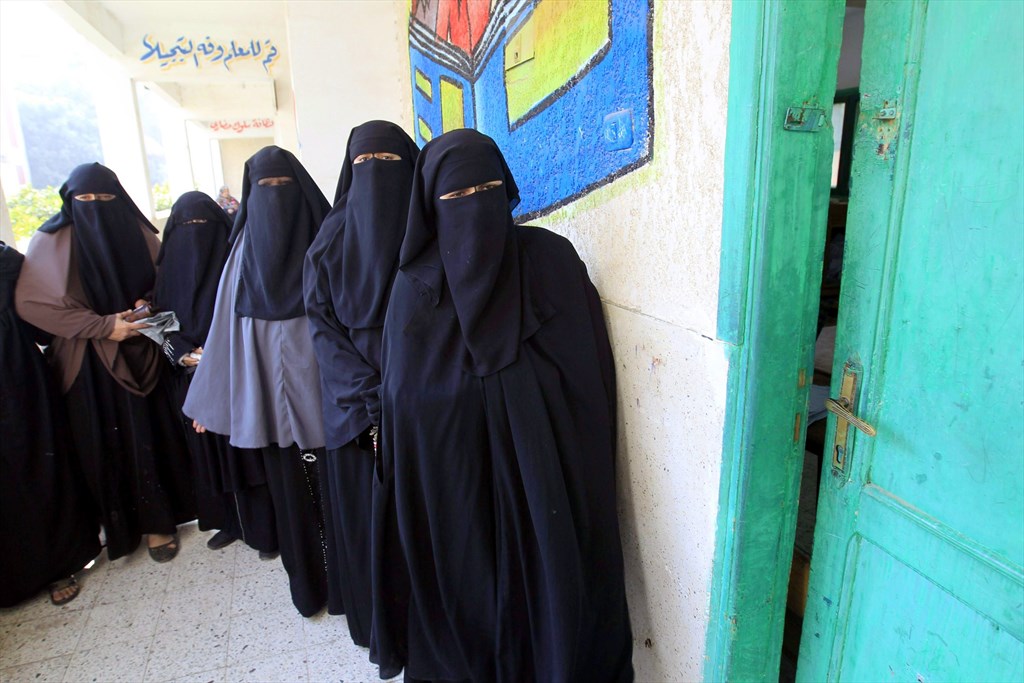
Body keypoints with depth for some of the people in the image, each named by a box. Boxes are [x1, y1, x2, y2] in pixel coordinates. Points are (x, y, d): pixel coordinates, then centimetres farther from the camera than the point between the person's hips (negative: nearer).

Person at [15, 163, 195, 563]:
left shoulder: (137, 233, 5)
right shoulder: (54, 240, -3)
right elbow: (30, 301, -9)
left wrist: (148, 305, -9)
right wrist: (103, 326, -16)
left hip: (139, 354, 2)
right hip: (88, 363, -2)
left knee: (148, 435, 5)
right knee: (103, 443, 3)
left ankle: (158, 520, 19)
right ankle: (117, 522, 18)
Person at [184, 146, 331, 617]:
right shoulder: (246, 248, 7)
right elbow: (227, 325, 7)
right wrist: (207, 398, 7)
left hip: (318, 387, -2)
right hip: (269, 392, 3)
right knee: (289, 487, 10)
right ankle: (307, 580, 28)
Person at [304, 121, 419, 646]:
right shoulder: (333, 234, 4)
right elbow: (319, 319, -2)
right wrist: (367, 391, -13)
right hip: (352, 400, 1)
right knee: (363, 502, 9)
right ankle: (374, 616, 29)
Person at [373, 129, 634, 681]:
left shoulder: (552, 259, -6)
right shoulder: (416, 284, -1)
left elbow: (593, 375, -3)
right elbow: (399, 394, 4)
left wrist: (582, 467, -5)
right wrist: (405, 490, 3)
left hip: (540, 475, -1)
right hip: (448, 480, 2)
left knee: (543, 585, 12)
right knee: (461, 592, 16)